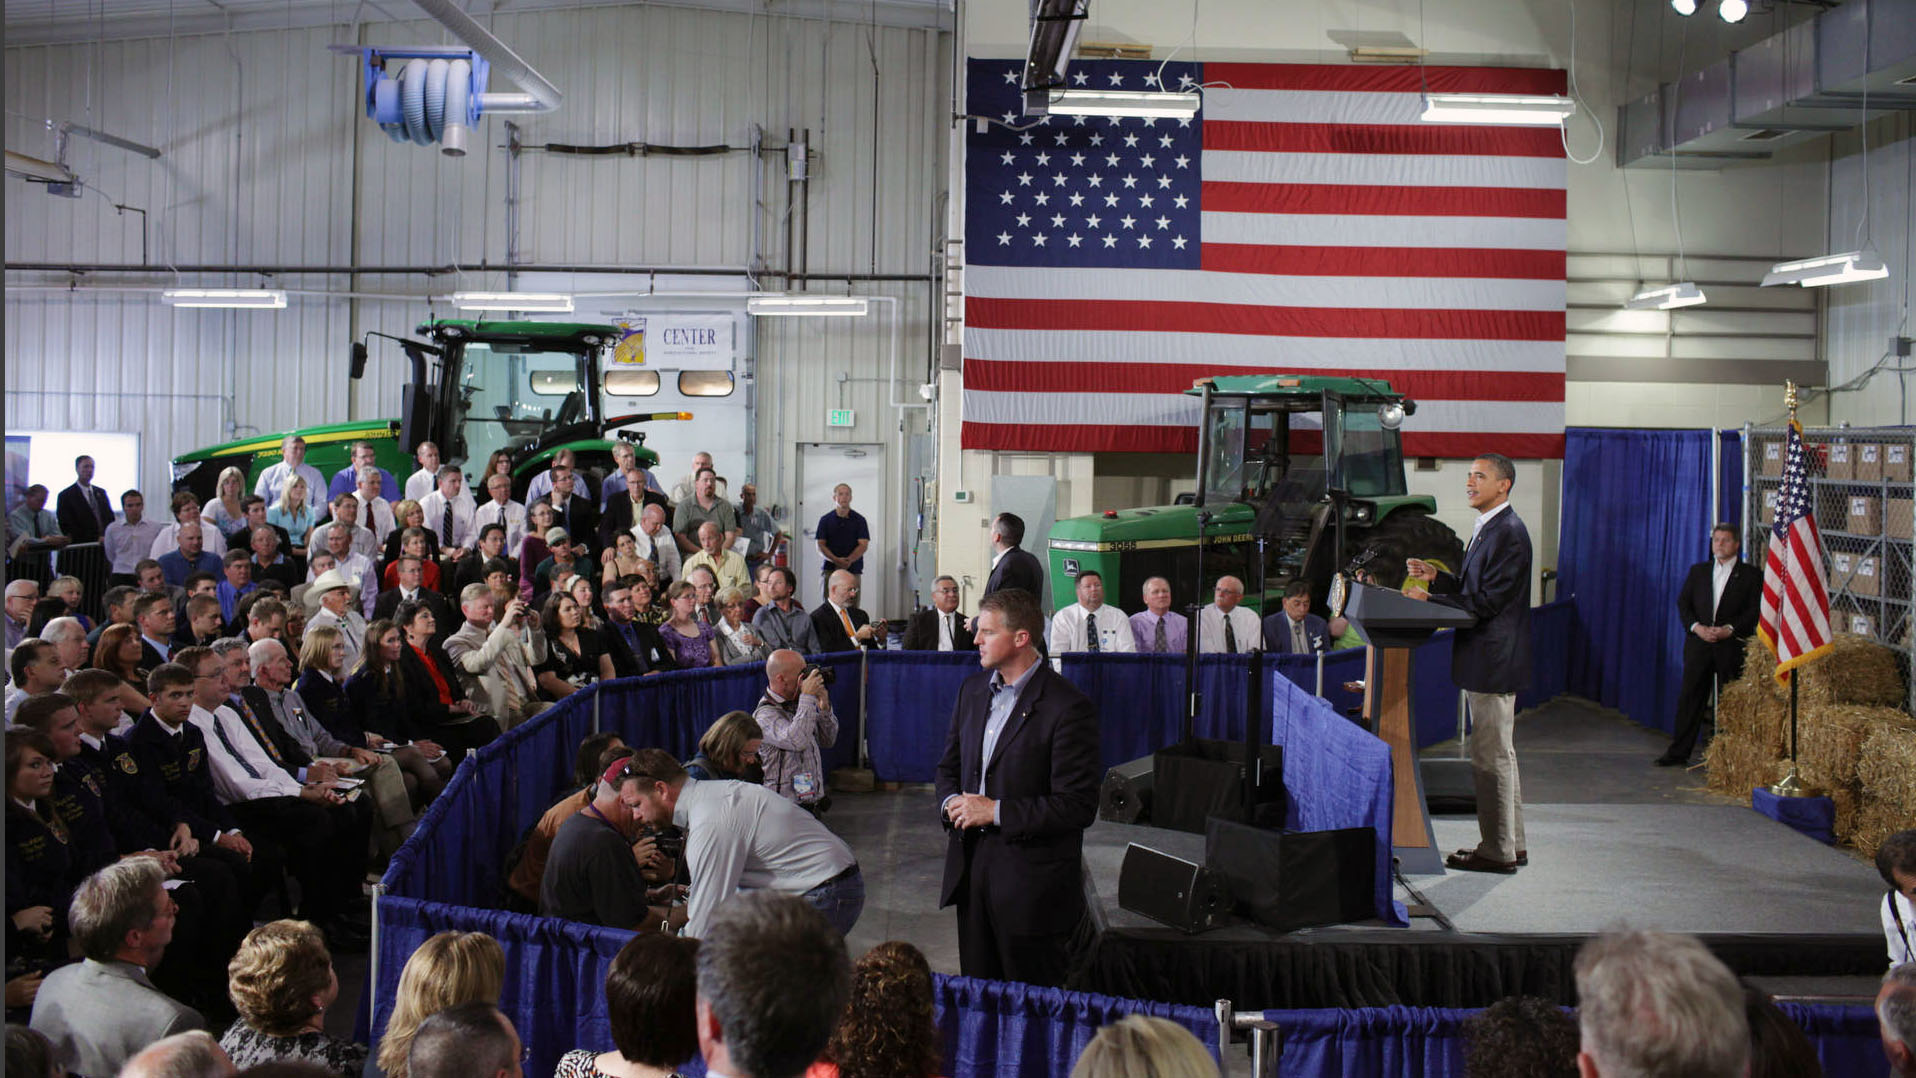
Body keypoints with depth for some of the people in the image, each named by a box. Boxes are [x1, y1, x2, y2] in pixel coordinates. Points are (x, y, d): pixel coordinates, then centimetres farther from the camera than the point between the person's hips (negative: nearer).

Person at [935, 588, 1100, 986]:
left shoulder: (1068, 707, -14)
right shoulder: (972, 689, 9)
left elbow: (1078, 806, -18)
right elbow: (949, 765, 20)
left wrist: (996, 811, -18)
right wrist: (951, 802, -3)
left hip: (1032, 881, -7)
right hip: (971, 869, 7)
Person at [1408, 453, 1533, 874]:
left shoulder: (1508, 533, -17)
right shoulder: (1488, 529, 16)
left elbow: (1487, 602, -21)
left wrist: (1429, 601, -17)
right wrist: (1437, 577, 7)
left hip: (1493, 662, -11)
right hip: (1489, 664, 11)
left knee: (1491, 757, -4)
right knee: (1499, 755, 16)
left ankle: (1498, 851, 2)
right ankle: (1513, 844, 24)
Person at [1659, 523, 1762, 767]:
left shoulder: (1751, 575, 3)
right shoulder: (1698, 571, 14)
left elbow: (1755, 610, -3)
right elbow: (1683, 603, 8)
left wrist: (1730, 629, -15)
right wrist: (1696, 627, -8)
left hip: (1731, 646, -3)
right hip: (1699, 644, 3)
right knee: (1690, 698, 1)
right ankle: (1678, 752, 2)